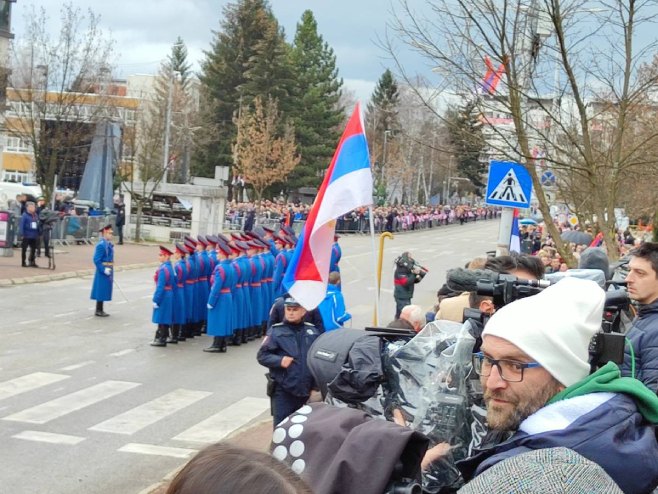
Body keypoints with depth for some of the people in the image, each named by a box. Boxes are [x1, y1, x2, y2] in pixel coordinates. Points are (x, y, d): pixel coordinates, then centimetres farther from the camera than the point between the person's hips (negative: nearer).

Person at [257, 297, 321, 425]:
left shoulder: (313, 331, 6)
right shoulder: (276, 331, -2)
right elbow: (262, 355, -4)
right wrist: (279, 361, -22)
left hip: (306, 391, 3)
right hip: (283, 391, -3)